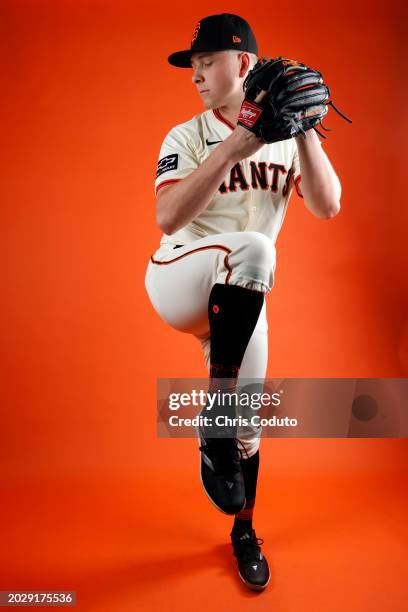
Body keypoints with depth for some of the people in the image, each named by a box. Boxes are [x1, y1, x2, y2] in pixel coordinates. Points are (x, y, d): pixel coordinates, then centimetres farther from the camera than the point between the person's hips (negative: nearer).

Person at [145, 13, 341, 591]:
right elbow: (168, 219, -20)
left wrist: (304, 130, -18)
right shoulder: (187, 137, -3)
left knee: (246, 418, 6)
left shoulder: (287, 137, 5)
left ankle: (244, 532, 35)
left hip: (242, 299, 3)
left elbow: (327, 206, -8)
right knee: (253, 246, -34)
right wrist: (234, 146, -25)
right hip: (178, 280, -3)